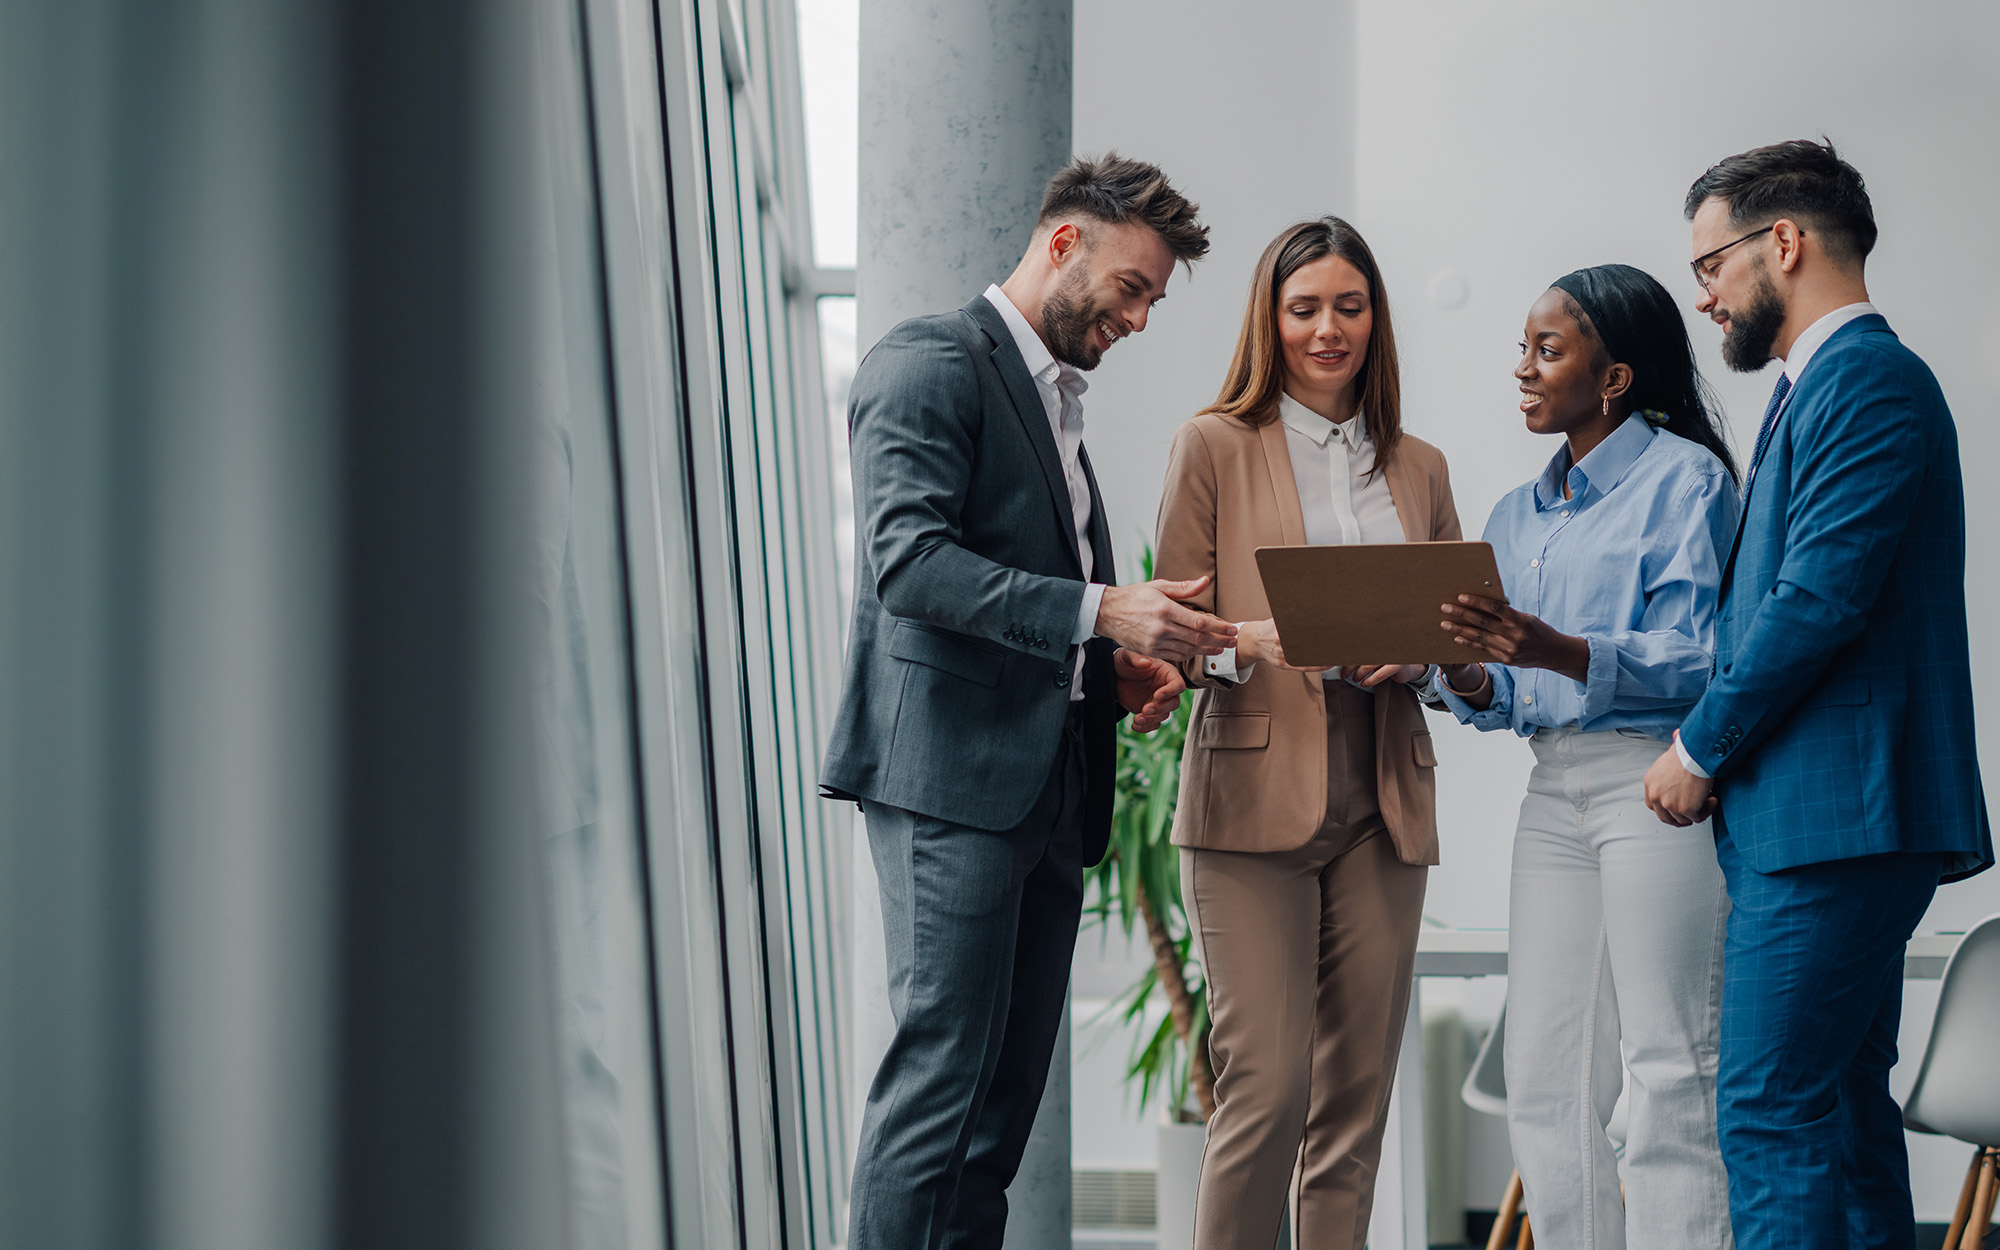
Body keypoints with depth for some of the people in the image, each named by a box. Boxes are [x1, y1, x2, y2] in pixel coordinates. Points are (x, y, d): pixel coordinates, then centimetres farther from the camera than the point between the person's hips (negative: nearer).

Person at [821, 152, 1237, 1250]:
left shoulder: (1054, 397, 24)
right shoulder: (931, 363, -5)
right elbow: (910, 561, -18)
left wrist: (1118, 667, 10)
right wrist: (1097, 611, -22)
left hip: (1046, 783, 9)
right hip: (952, 771, -9)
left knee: (1008, 1090, 7)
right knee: (942, 1072, -11)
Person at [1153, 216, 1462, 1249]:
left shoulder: (1419, 468, 18)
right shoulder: (1214, 446, 6)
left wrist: (1415, 655, -5)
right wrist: (1249, 641, -19)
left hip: (1382, 804, 4)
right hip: (1254, 793, -4)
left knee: (1358, 1092, 3)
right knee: (1267, 1084, -13)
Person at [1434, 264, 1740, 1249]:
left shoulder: (1684, 477, -2)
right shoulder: (1517, 515, 19)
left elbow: (1696, 660, -12)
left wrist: (1557, 652, -25)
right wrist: (1466, 677, -4)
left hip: (1657, 781, -7)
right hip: (1553, 788, 7)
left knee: (1669, 1075, -8)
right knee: (1545, 1089, 4)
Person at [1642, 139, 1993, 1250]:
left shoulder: (1865, 378, -12)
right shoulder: (1820, 383, 21)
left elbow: (1820, 600, -19)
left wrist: (1700, 751, -9)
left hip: (1834, 821, -11)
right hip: (1834, 821, 11)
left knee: (1772, 1114, -11)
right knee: (1844, 1112, 12)